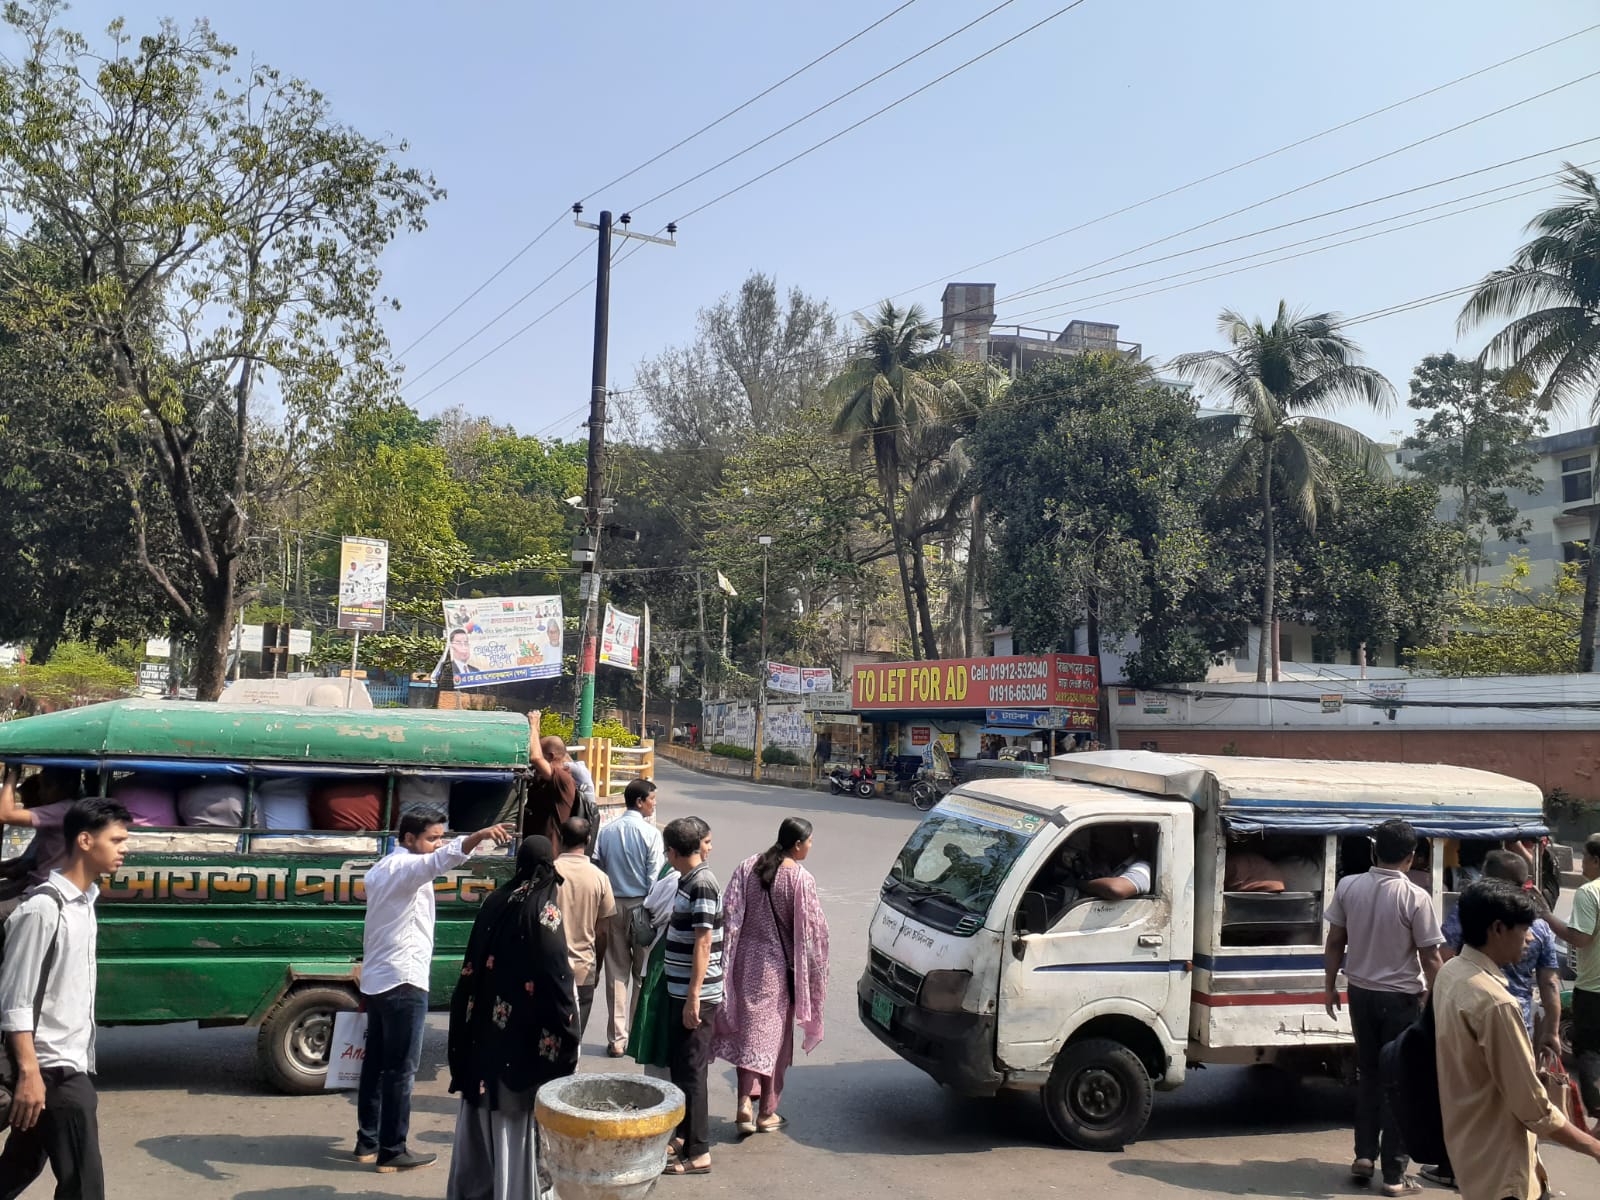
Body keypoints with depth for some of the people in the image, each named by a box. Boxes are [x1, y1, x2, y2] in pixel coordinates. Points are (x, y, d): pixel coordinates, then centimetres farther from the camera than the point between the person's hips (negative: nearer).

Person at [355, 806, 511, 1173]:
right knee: (400, 1069, -4)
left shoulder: (381, 868, 17)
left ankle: (367, 1141, 21)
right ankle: (392, 1152, 1)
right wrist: (479, 836, -55)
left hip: (376, 979, 10)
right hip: (402, 981, -10)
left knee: (376, 1063, 14)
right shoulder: (406, 866, -14)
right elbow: (440, 860, -38)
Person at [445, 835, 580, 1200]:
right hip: (527, 1032, -6)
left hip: (485, 1024, 6)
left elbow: (472, 967, 9)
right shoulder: (544, 907, -12)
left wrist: (470, 1017, 17)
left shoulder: (495, 902, 5)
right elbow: (555, 976, -17)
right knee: (517, 1118, 3)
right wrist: (564, 1033, -11)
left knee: (483, 1111, 17)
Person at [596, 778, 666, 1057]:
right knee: (643, 974, 7)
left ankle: (616, 1040, 12)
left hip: (613, 906, 4)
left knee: (616, 973, 9)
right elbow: (655, 877, -12)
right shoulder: (651, 833, -10)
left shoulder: (606, 832, 3)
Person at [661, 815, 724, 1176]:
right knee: (679, 1065, 18)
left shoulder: (702, 884, -19)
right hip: (680, 991, 9)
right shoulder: (688, 880, 10)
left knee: (691, 1072, -2)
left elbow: (703, 943, -22)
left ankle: (699, 1153, 6)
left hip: (696, 996, -9)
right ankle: (684, 1137, 31)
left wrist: (693, 997, -22)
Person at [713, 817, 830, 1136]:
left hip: (747, 959, 4)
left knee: (748, 1030, 14)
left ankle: (745, 1103, 4)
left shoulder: (747, 867, -1)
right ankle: (767, 1112, 17)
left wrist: (727, 963, 3)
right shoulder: (800, 878, -14)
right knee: (774, 1033, 8)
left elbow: (730, 915, -2)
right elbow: (812, 928, -11)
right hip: (779, 965, -4)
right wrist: (813, 971, 2)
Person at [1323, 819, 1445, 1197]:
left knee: (1369, 1076, 19)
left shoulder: (1348, 886, -5)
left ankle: (1364, 1156, 22)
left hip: (1361, 993, 4)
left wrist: (1330, 985, 13)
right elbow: (1431, 959, -14)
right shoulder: (1415, 897, -17)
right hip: (1401, 999, -4)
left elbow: (1334, 943, 1)